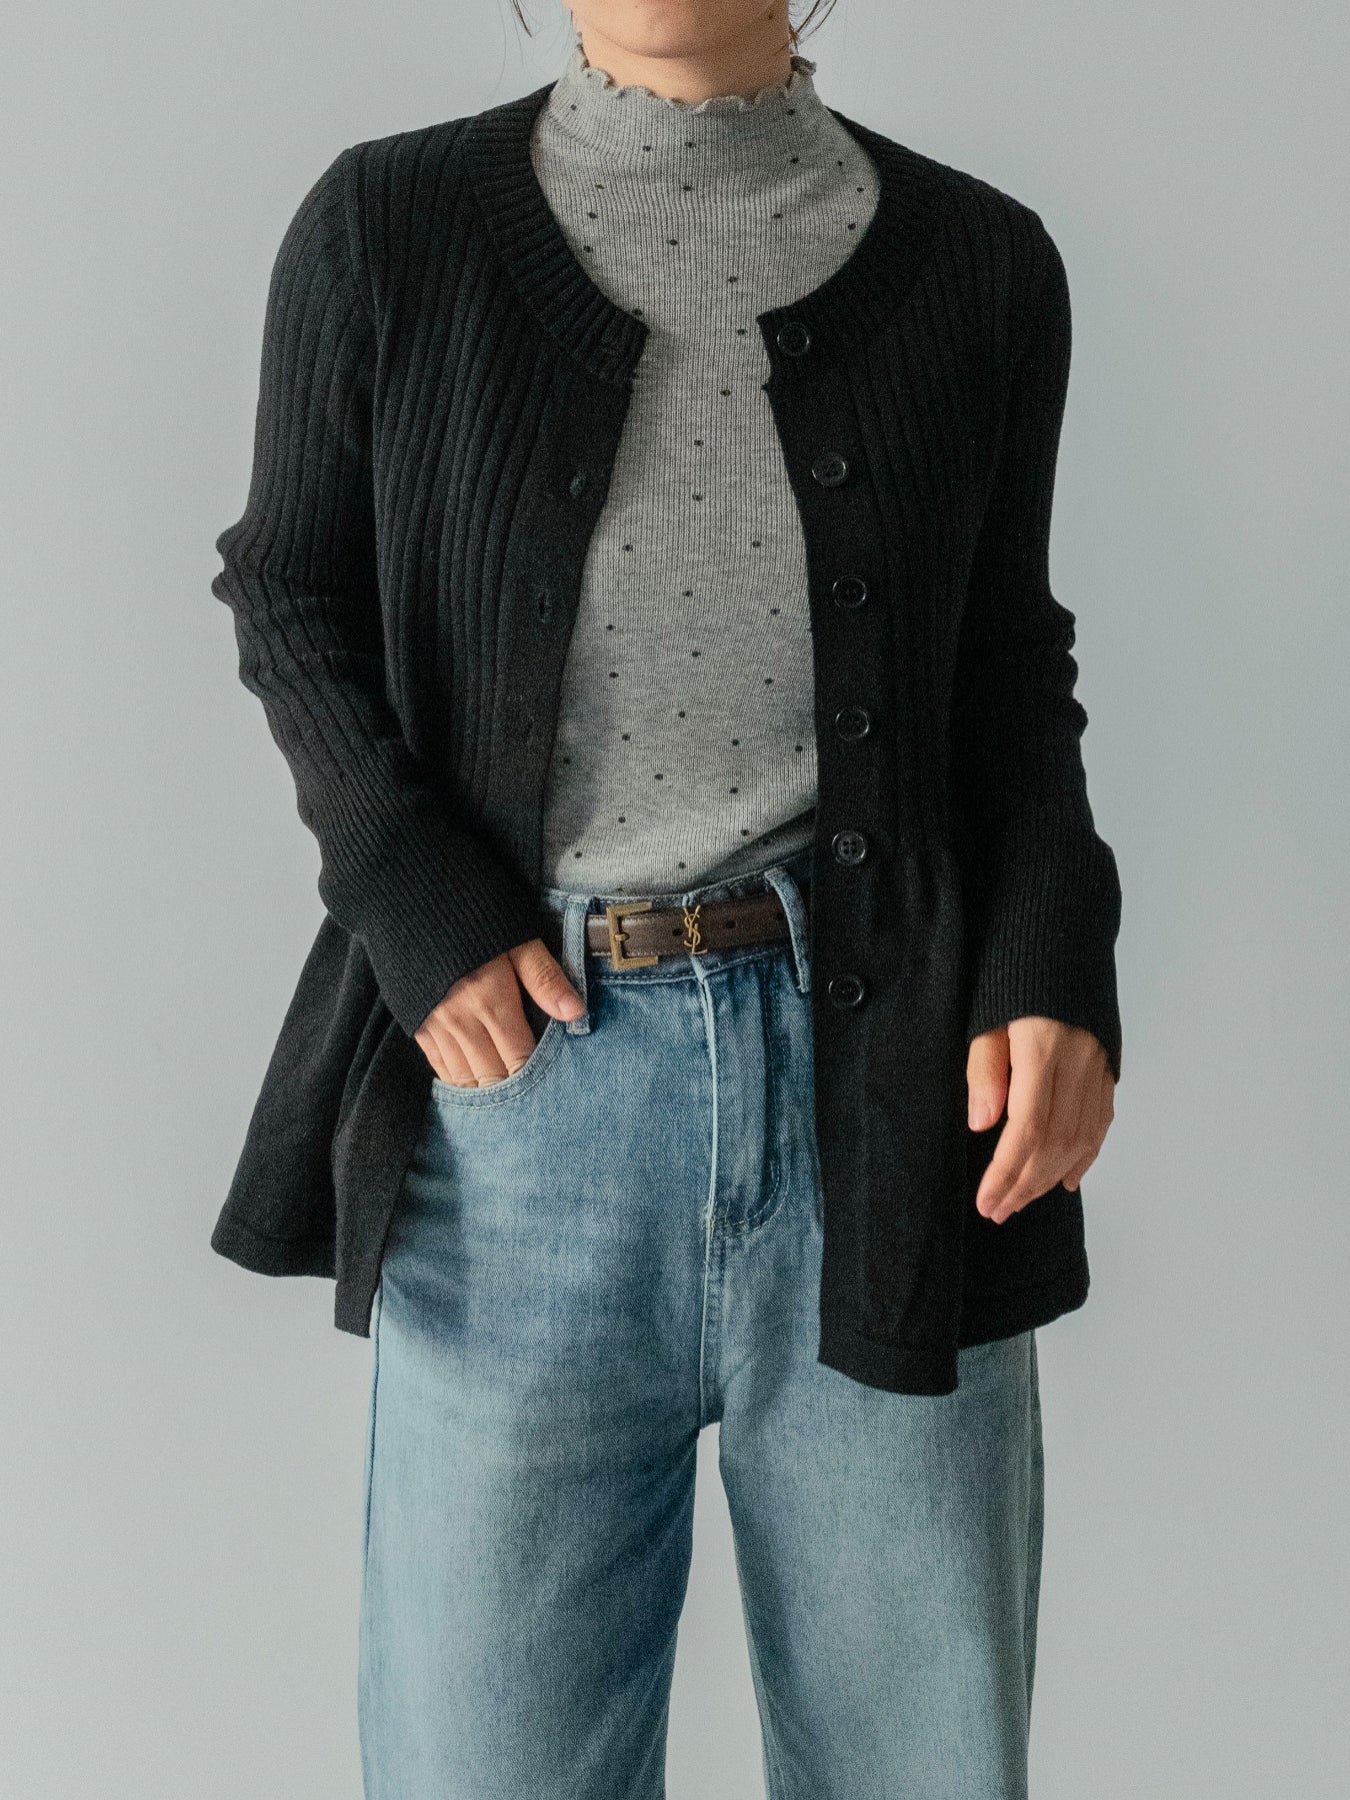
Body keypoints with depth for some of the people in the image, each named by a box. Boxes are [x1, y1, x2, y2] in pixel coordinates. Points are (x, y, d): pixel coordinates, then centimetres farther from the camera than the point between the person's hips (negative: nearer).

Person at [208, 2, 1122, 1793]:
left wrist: (1056, 970, -2)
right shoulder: (385, 230, 4)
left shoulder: (980, 262, 8)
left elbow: (1008, 662, 13)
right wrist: (416, 911, -5)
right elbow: (292, 596, 10)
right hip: (520, 1063, -1)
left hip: (889, 1088, 2)